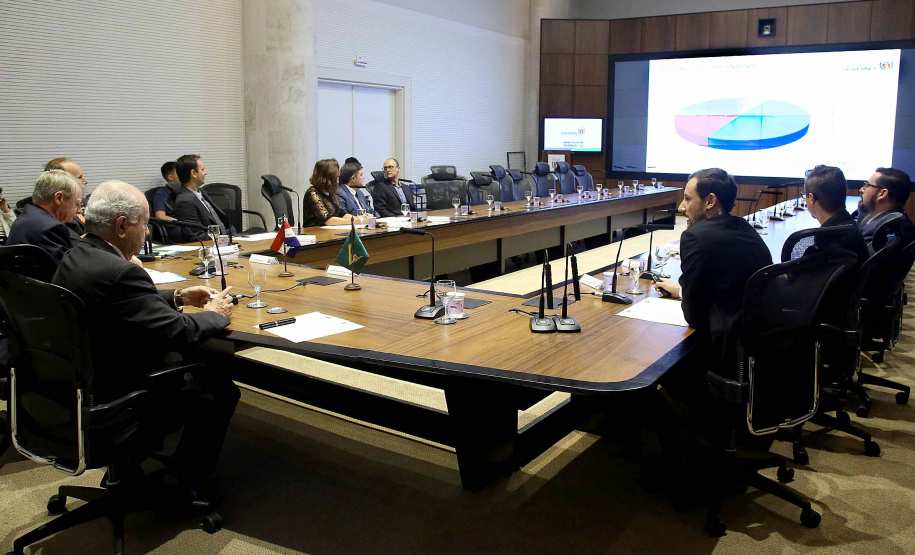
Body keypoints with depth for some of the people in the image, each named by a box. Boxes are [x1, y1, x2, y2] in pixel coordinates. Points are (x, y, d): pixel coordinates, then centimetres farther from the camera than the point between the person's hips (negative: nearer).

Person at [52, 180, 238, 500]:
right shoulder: (119, 272, -28)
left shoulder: (75, 257, 2)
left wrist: (177, 297, 11)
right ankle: (182, 485, 16)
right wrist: (214, 314, -8)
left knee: (197, 368, 24)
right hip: (113, 401, -10)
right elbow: (177, 333, -26)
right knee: (221, 392, 3)